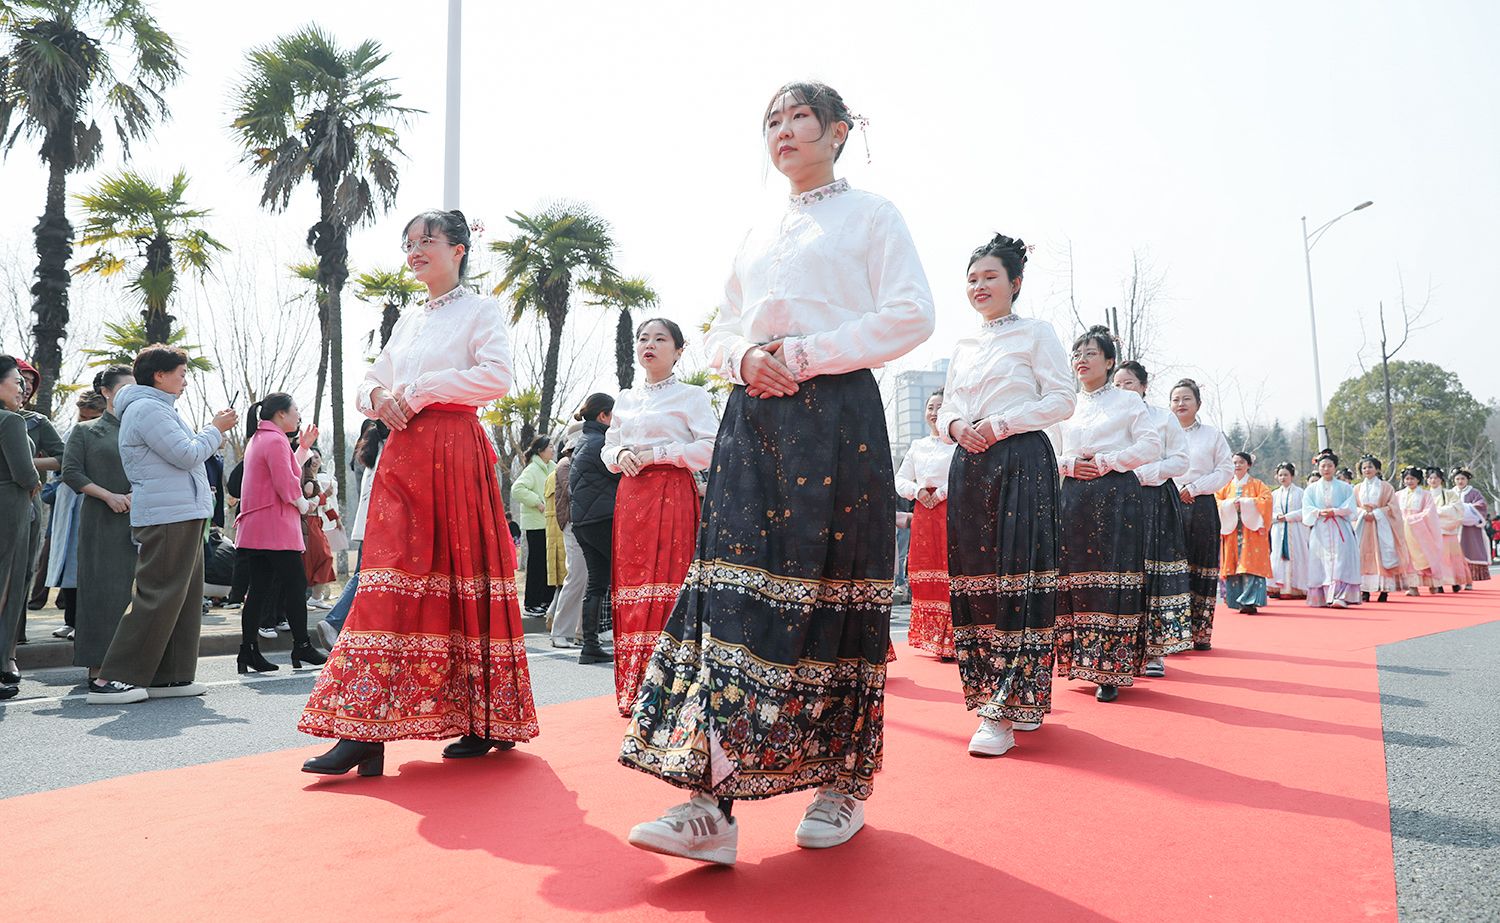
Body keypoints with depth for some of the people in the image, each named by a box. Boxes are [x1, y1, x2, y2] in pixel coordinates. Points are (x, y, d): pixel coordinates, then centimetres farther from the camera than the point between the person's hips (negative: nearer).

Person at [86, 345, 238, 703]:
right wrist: (216, 429, -4)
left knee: (184, 596, 11)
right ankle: (111, 680, -6)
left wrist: (214, 433, 15)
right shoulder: (147, 408, -11)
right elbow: (187, 455, -16)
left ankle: (169, 677, 14)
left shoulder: (157, 408, 22)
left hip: (181, 515, 11)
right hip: (168, 516, -11)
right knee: (157, 598, -10)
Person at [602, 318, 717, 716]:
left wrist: (655, 453, -13)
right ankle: (634, 694, 5)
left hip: (672, 495, -5)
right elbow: (608, 447, 24)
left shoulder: (692, 396, 3)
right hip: (630, 497, 5)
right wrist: (620, 455, 0)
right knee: (630, 582, 1)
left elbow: (710, 447, -7)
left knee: (666, 583, -13)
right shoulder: (625, 399, 20)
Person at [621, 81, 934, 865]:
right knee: (733, 588, -6)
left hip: (836, 412, -5)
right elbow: (721, 330, 24)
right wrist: (743, 358, -1)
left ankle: (843, 785, 12)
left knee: (832, 590, -4)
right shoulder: (757, 235, 25)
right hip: (753, 418, 5)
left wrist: (803, 355, -12)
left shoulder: (871, 215, 8)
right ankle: (713, 800, -7)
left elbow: (910, 315, -4)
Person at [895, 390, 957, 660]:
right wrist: (917, 491, -1)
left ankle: (951, 643, -6)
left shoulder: (958, 443, -1)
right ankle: (930, 639, 14)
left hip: (950, 510, -6)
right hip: (922, 513, 6)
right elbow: (900, 479, 18)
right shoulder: (917, 446, 18)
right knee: (924, 574, 6)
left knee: (949, 572, -10)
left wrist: (941, 493, -14)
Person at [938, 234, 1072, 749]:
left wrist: (1000, 425, -13)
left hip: (1020, 463, -6)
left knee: (1014, 575, -11)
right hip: (969, 467, 6)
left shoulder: (1036, 333, 4)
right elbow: (945, 410, 22)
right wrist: (954, 427, -2)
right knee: (973, 576, 3)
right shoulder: (964, 347, 20)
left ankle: (1006, 711, -11)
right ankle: (986, 693, 14)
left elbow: (1062, 399, -4)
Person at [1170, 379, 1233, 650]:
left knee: (1202, 568, 0)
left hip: (1201, 507, 0)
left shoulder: (1212, 435, 9)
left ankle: (1201, 632, 6)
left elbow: (1226, 469, 3)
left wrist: (1194, 488, -7)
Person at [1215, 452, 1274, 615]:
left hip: (1252, 531, -3)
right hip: (1232, 531, 3)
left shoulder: (1257, 484, 8)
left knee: (1250, 564, -12)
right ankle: (1238, 601, 3)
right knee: (1233, 564, -1)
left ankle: (1251, 601, -16)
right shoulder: (1226, 486, 16)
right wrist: (1230, 504, -8)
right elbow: (1217, 500, 8)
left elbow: (1266, 499, -6)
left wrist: (1245, 503, -12)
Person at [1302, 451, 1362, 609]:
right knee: (1321, 564, -1)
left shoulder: (1345, 488, 9)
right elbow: (1307, 509, 3)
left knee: (1340, 563, -12)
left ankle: (1341, 597, -19)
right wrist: (1320, 512, -14)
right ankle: (1321, 598, 2)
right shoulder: (1311, 489, 13)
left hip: (1340, 532, -1)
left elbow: (1350, 508, 0)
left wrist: (1335, 511, -14)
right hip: (1320, 532, 2)